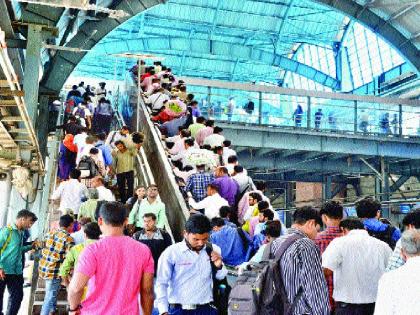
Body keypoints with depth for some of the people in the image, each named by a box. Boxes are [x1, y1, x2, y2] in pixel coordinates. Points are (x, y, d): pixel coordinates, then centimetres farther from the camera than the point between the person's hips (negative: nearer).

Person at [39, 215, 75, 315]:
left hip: (43, 269, 8)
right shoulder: (68, 239, -14)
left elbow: (43, 249, 14)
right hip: (54, 272, -8)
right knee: (50, 298, 2)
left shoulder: (49, 234, 6)